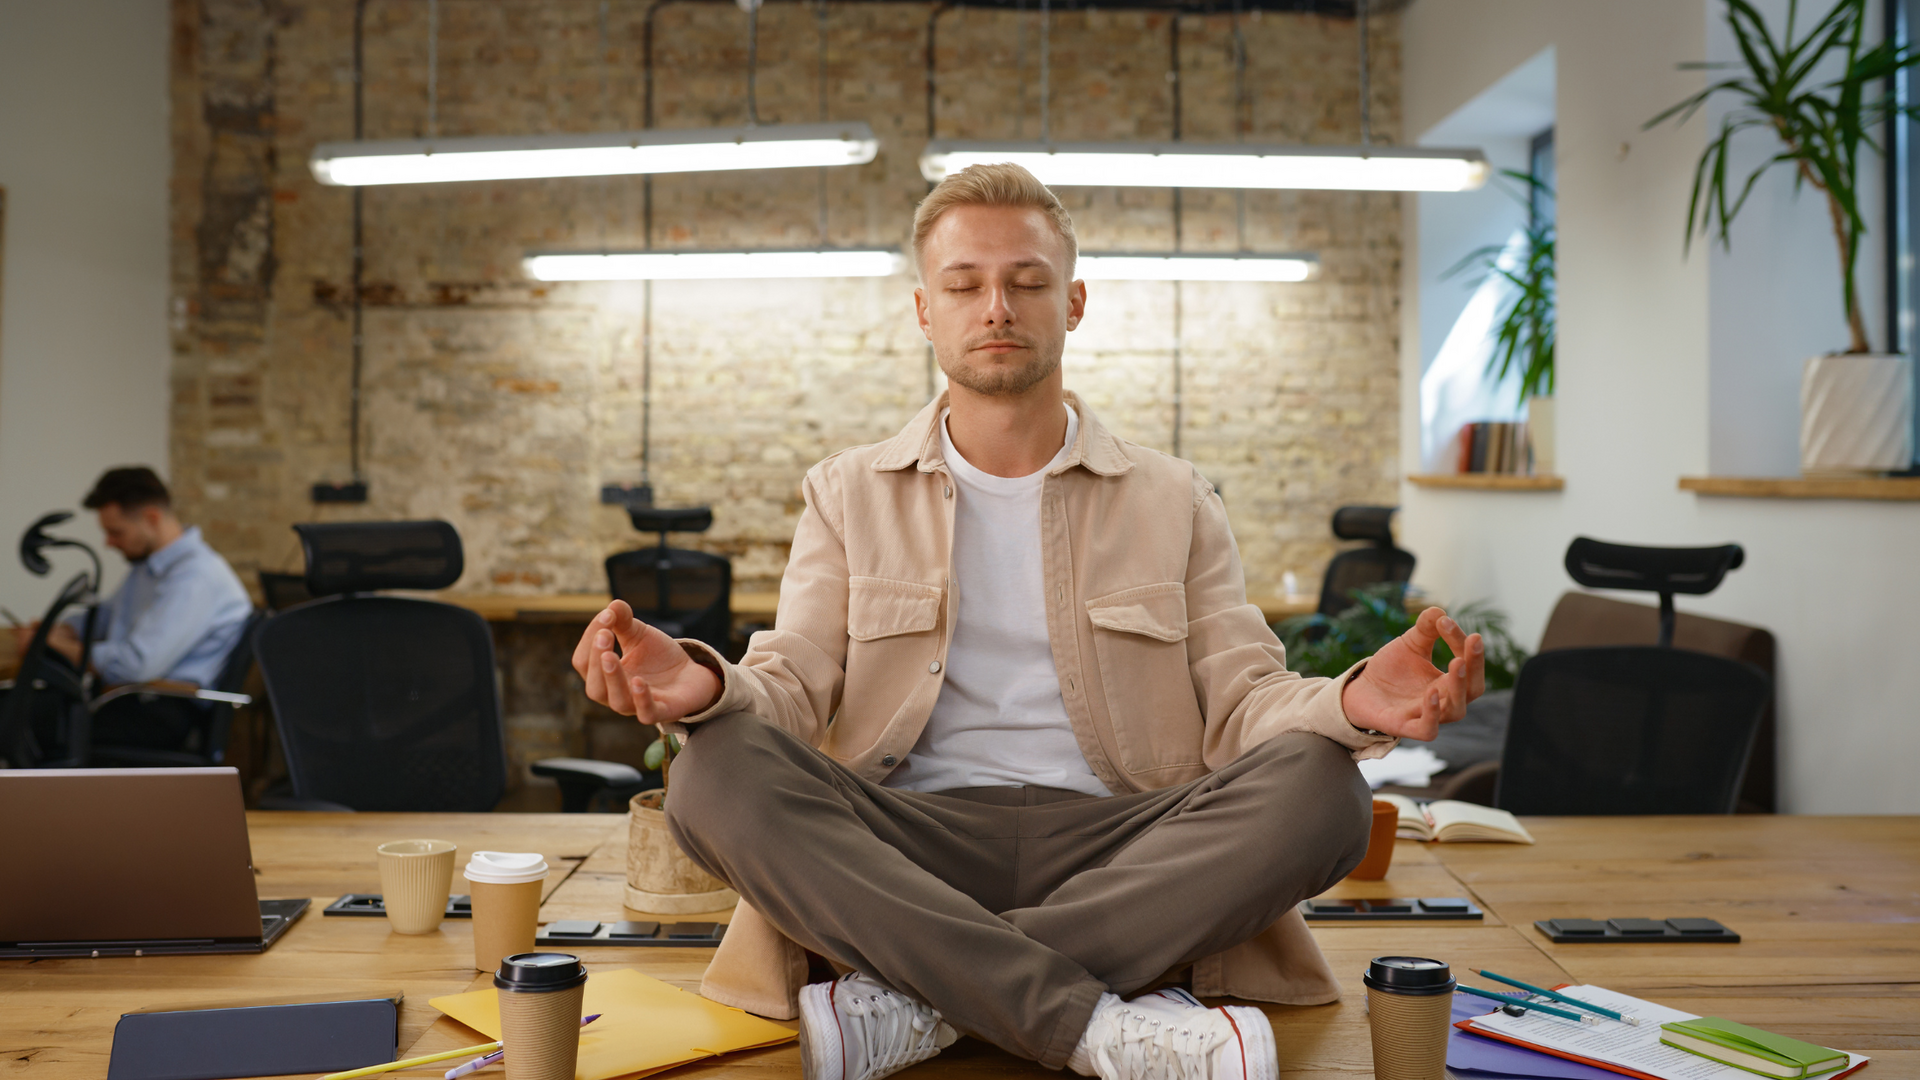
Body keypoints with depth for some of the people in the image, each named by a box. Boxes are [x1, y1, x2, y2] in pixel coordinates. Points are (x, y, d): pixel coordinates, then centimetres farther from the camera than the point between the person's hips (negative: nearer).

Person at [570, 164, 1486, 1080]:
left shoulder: (1172, 500, 14)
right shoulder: (849, 494, 14)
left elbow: (1244, 699, 6)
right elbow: (791, 685, 3)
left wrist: (1349, 705, -19)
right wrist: (704, 689, -22)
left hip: (1118, 841, 1)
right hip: (905, 847, 0)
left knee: (1318, 785, -27)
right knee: (719, 770, -28)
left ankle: (919, 996, -25)